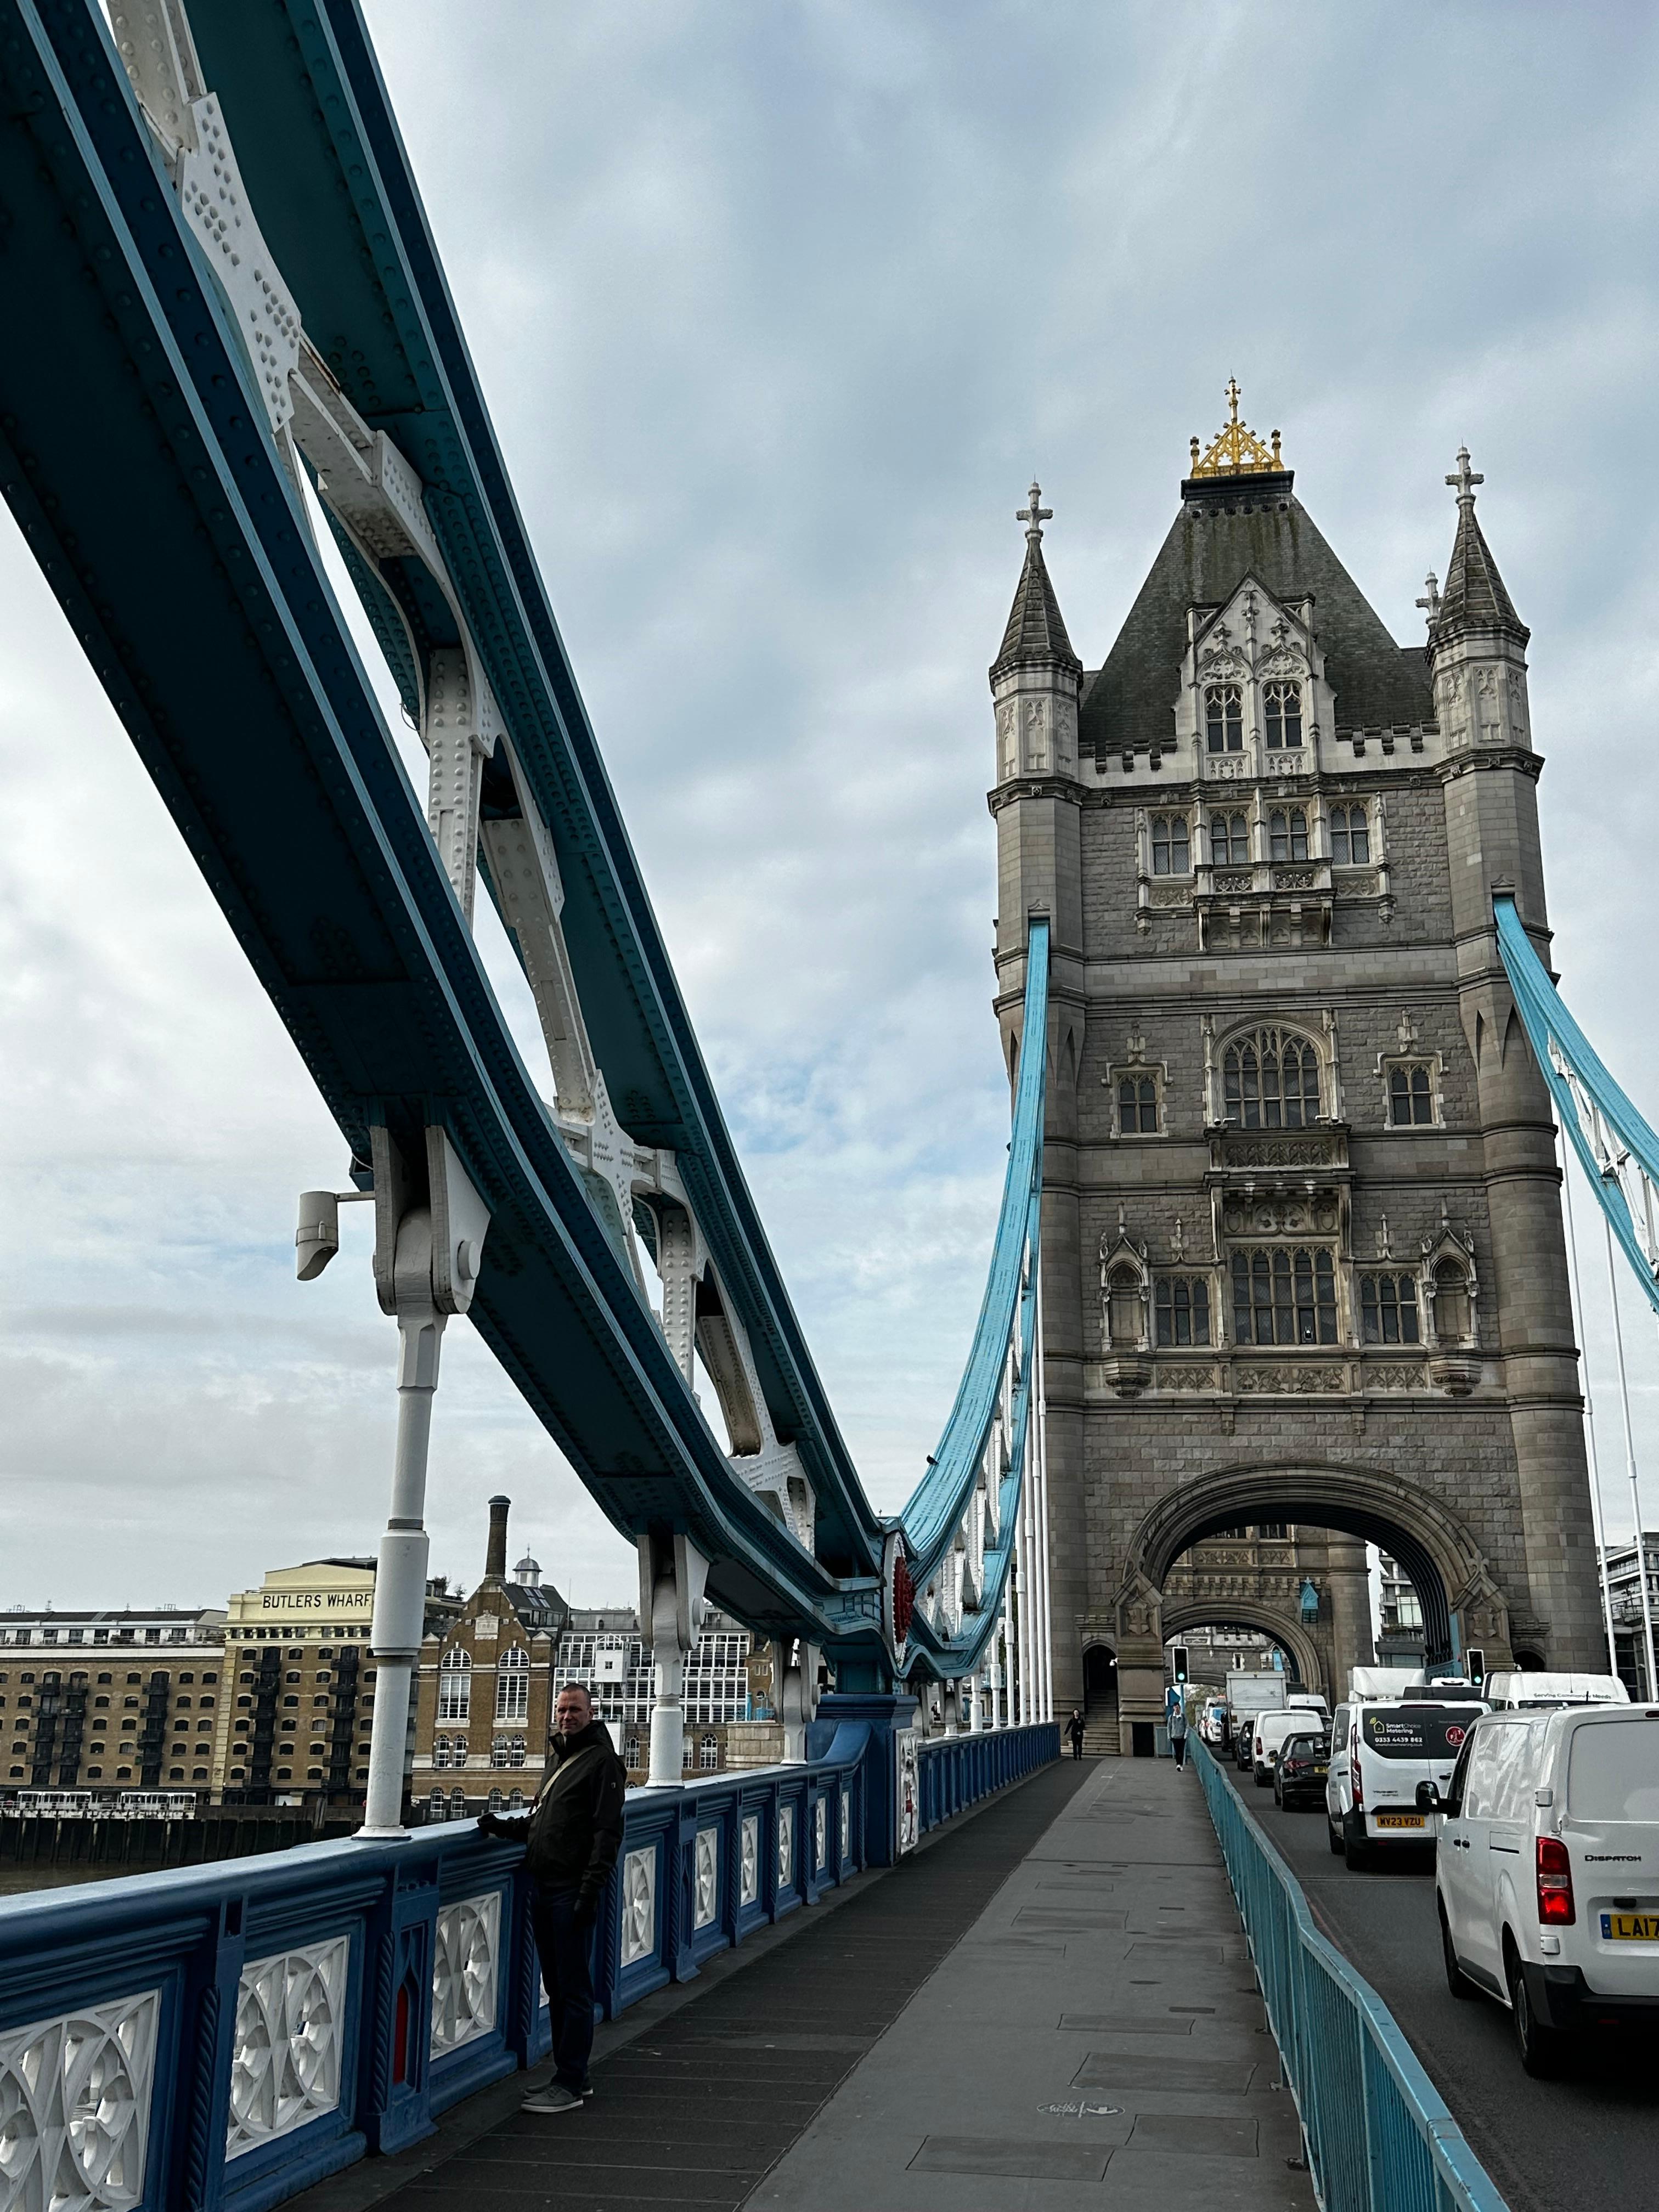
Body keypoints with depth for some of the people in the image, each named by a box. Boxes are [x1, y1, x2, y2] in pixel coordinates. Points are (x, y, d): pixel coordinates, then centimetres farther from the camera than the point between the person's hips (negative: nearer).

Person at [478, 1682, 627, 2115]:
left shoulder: (602, 1761, -9)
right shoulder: (560, 1760, 19)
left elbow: (608, 1832, -15)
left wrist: (591, 1888, -21)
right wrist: (504, 1826, 11)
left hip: (572, 1892, -9)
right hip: (543, 1888, 9)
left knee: (574, 1989, -3)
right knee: (556, 1987, 14)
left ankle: (570, 2085, 2)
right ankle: (572, 2074, 24)